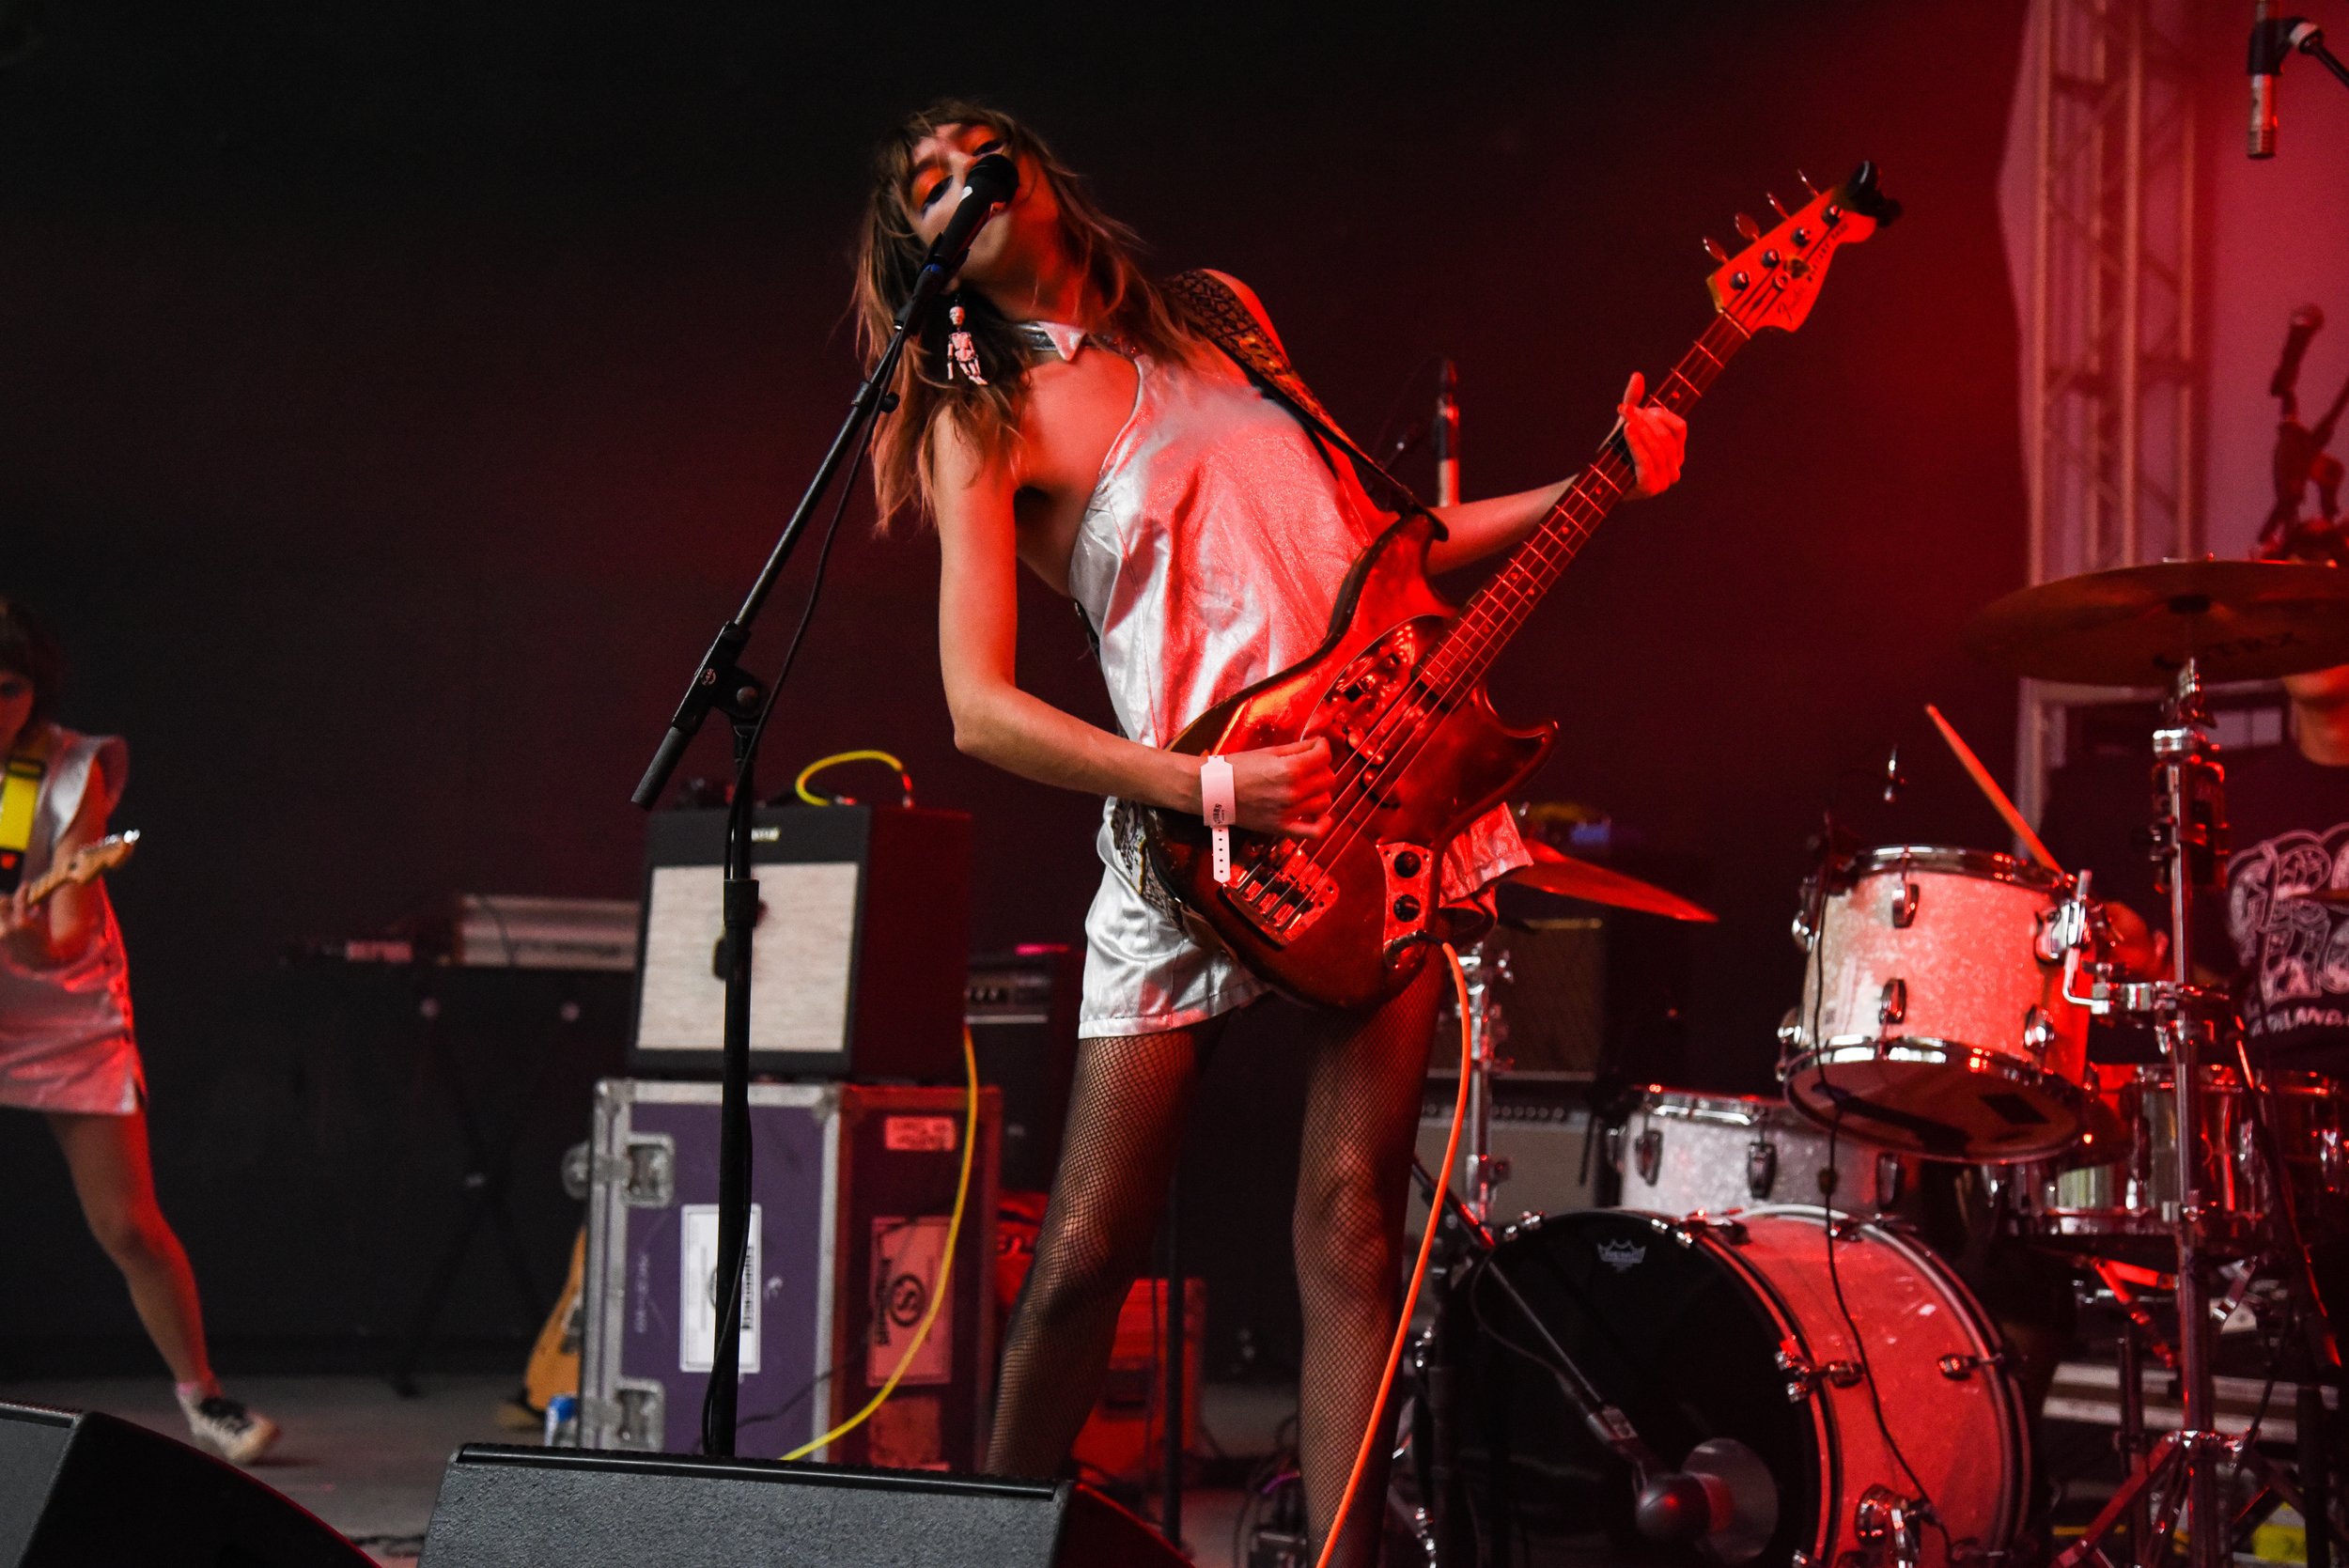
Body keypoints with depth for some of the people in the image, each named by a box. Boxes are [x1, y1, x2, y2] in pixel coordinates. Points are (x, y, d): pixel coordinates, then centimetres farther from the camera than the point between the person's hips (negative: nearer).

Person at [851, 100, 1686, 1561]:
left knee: (1350, 1217, -7)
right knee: (1090, 1246, -2)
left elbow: (1365, 539, 22)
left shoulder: (1216, 317, 16)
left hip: (1387, 788, 3)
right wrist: (1203, 787, -18)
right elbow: (980, 708, -7)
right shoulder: (984, 423, 1)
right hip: (1191, 837, -3)